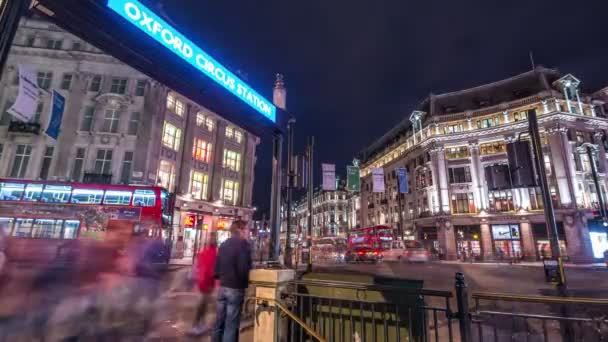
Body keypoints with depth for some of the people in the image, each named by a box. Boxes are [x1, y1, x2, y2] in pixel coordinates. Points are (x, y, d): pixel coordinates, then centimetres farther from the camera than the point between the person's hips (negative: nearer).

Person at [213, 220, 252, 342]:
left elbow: (216, 267, 12)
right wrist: (244, 281, -3)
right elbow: (243, 268, -21)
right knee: (231, 325, 1)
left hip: (222, 287, 8)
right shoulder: (243, 244, -13)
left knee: (219, 323, 17)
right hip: (235, 288, -7)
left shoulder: (223, 245, 10)